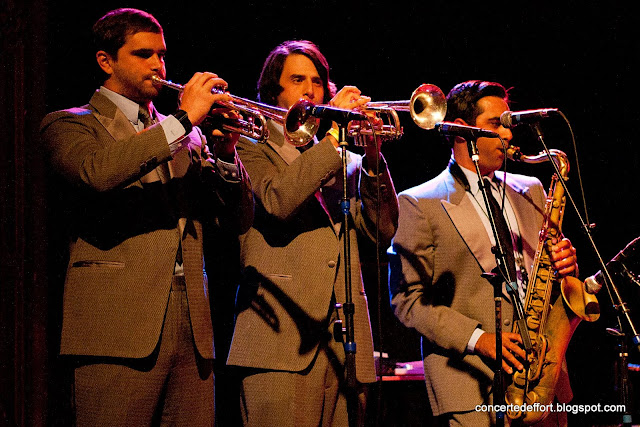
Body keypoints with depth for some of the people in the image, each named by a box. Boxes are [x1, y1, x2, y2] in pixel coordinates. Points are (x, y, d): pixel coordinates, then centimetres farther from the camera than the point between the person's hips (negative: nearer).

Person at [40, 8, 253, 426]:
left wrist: (225, 152, -2)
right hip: (119, 325, -5)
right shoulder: (69, 125, 6)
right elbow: (96, 172, -18)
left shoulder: (189, 136, 22)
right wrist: (182, 120, -15)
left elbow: (239, 218, 16)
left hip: (192, 328, 5)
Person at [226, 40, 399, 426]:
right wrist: (333, 135, -8)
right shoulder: (252, 149, 10)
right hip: (282, 336, -5)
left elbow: (383, 230, 11)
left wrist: (372, 159, -1)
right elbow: (277, 201, -12)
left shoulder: (347, 162, 23)